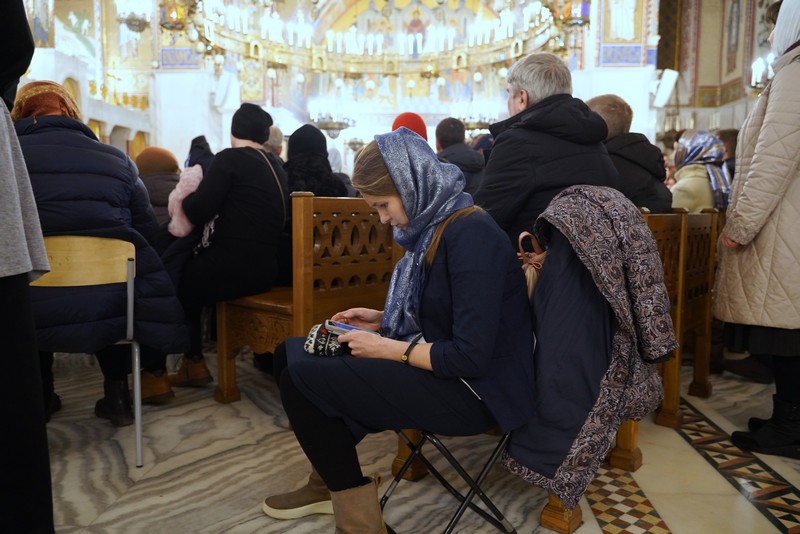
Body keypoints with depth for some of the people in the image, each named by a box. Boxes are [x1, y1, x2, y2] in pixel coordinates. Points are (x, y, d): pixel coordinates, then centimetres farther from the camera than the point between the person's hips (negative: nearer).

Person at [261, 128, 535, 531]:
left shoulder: (471, 234, -22)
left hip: (477, 391, -9)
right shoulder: (434, 224, 6)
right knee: (291, 353, 8)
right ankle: (331, 483, 22)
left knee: (301, 378, -18)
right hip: (441, 364, 9)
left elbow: (470, 358, -25)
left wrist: (388, 349, -16)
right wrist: (382, 320, 5)